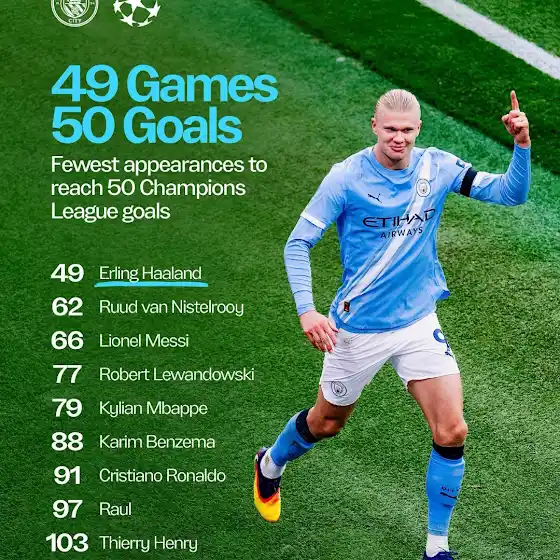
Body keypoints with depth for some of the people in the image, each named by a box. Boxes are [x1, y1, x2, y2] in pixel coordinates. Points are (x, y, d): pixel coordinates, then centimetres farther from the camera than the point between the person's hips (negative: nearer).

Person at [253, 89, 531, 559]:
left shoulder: (438, 167, -5)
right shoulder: (347, 177, -15)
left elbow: (512, 194, -5)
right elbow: (298, 243, -10)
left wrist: (522, 145, -23)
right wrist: (306, 310, -21)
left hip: (419, 323, 3)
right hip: (358, 328, -2)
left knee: (451, 432, -9)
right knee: (326, 423, 17)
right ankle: (269, 465, 51)